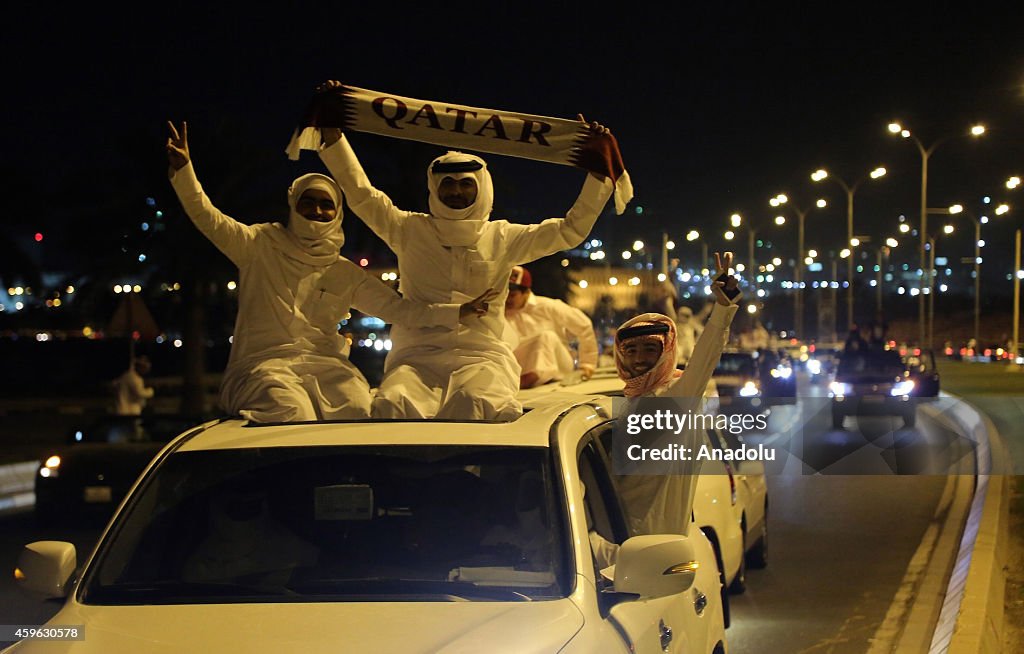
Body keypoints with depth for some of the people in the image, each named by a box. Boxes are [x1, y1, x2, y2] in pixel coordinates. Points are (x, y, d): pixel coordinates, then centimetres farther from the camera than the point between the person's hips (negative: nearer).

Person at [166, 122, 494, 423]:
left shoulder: (346, 274, 19)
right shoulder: (263, 245, 11)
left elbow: (396, 308, 16)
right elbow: (208, 219, 1)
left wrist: (457, 312, 5)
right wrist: (183, 170, -14)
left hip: (323, 365, 3)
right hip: (264, 361, -3)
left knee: (361, 410, -28)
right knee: (292, 412, -36)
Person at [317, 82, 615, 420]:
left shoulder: (501, 237, 18)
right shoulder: (411, 230, 19)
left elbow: (571, 229, 17)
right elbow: (361, 193, 14)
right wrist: (331, 132, 8)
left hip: (482, 356, 0)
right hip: (417, 356, 0)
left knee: (474, 402, -40)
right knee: (392, 405, -38)